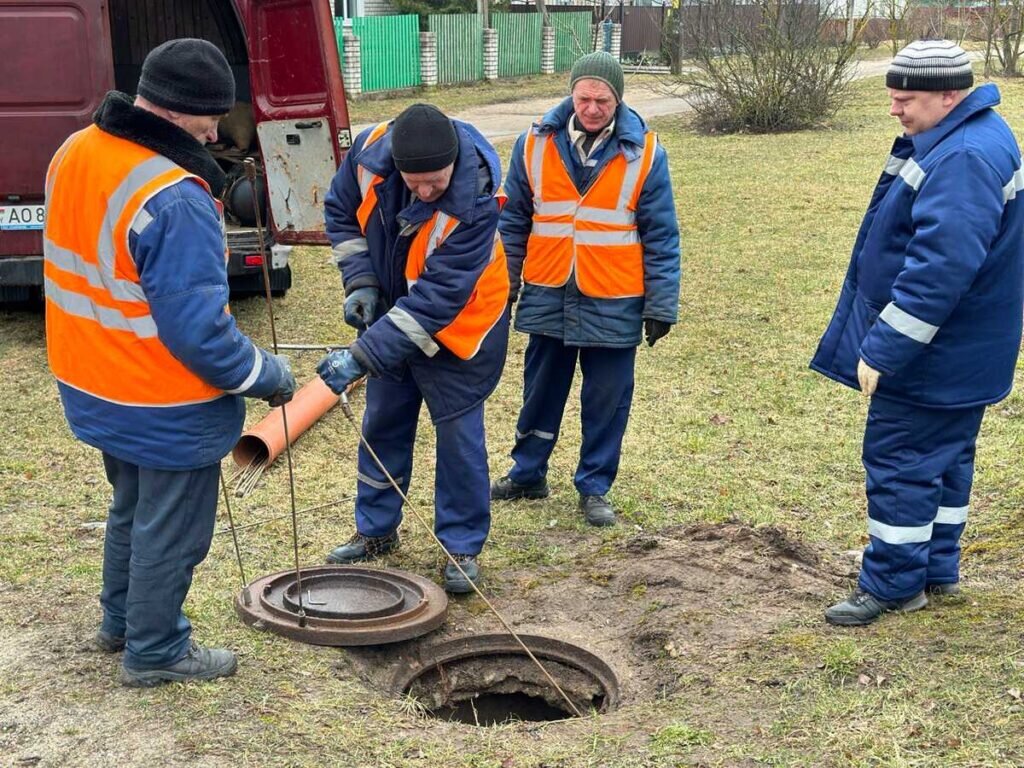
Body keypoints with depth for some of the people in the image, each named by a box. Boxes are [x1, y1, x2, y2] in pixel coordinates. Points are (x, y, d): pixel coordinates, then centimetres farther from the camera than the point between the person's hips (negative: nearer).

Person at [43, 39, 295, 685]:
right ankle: (155, 651, 28)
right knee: (170, 532, 11)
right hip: (166, 409, -9)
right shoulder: (173, 200, -29)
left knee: (132, 509, 28)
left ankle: (121, 621, 45)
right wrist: (268, 376, -13)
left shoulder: (76, 153, -1)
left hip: (94, 388, 9)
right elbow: (199, 329, -27)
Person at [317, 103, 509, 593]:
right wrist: (360, 282, -14)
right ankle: (375, 531, 31)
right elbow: (342, 211, -1)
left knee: (458, 434, 0)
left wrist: (362, 357, -39)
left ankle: (463, 548, 16)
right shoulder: (370, 151, -21)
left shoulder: (475, 202, -35)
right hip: (390, 313, 5)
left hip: (459, 326, -5)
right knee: (383, 424, 15)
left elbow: (437, 298, -36)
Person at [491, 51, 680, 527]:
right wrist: (503, 287, 8)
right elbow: (512, 222, 6)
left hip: (613, 304, -2)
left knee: (606, 400, 7)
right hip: (547, 296, 2)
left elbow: (660, 237, -3)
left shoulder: (644, 154, -6)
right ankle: (527, 474, 32)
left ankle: (595, 488, 22)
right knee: (540, 393, 15)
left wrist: (660, 305, -4)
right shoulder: (535, 145, -2)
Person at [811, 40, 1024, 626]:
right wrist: (883, 344, 21)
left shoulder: (964, 160, -25)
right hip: (960, 355, 11)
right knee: (946, 457, 19)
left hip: (933, 358, -11)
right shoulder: (968, 138, 10)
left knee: (899, 463, 0)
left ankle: (894, 584, 12)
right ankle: (938, 569, 32)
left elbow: (938, 270, -32)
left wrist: (881, 351, -27)